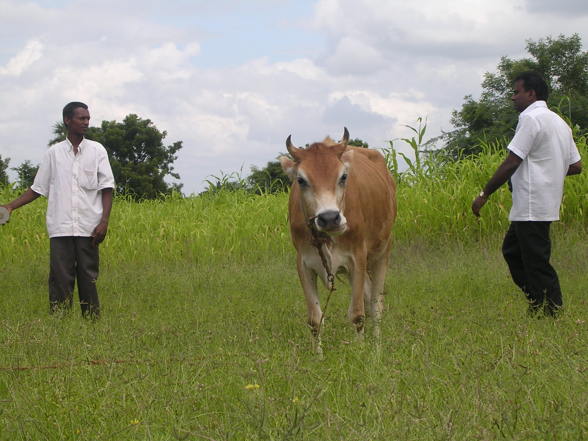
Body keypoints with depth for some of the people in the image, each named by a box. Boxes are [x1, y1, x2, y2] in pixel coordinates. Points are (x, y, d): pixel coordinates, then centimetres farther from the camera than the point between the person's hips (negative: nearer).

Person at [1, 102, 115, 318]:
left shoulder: (97, 150, 8)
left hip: (88, 228, 0)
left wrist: (104, 221, -8)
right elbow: (38, 188, 14)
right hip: (61, 229, 0)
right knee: (60, 278, -4)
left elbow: (107, 188, 4)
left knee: (88, 278, 1)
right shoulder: (53, 153, 10)